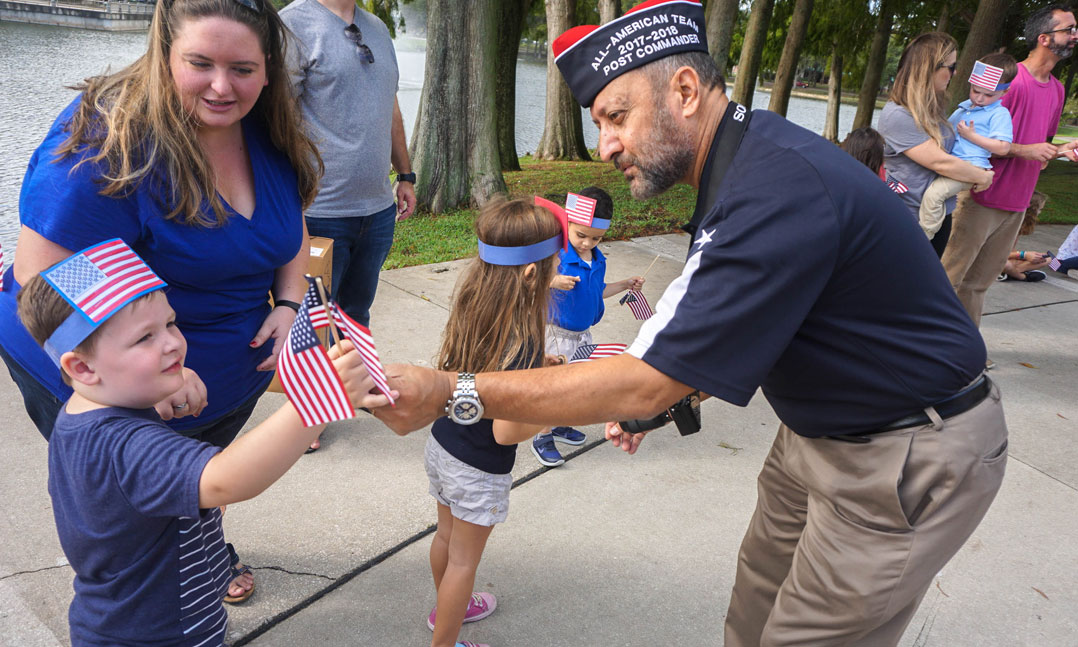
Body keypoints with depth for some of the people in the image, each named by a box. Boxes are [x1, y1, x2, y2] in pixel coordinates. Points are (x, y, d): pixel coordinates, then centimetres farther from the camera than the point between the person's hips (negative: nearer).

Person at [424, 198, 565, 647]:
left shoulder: (470, 305, -9)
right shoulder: (521, 341, -32)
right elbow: (506, 432, -28)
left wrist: (540, 367, 5)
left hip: (441, 443, 8)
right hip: (478, 470, -8)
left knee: (447, 535, 29)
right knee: (464, 559, 15)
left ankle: (447, 608, 54)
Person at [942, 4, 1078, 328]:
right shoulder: (1008, 80, -11)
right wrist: (1024, 150, -21)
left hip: (1016, 205, 8)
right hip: (982, 201, -8)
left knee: (978, 284, 13)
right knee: (949, 277, -4)